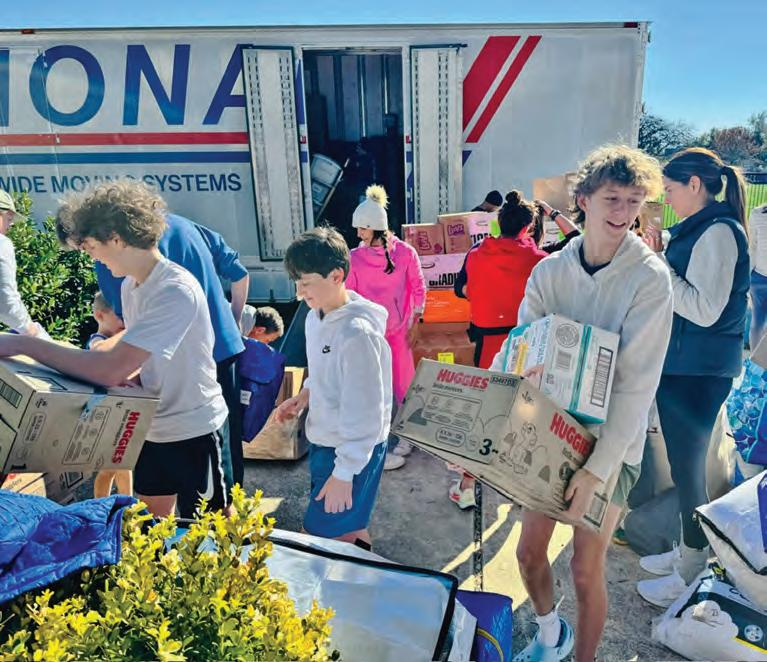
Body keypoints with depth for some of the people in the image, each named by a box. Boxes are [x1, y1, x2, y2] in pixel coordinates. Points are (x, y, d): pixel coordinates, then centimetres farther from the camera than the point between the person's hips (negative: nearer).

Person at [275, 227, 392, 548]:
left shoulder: (358, 334, -27)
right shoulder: (316, 317, 1)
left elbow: (364, 411, -24)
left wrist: (343, 474, -20)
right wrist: (304, 396, -1)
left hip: (352, 452, -8)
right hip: (323, 441, 8)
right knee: (350, 530, 22)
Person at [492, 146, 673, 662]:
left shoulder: (650, 278, -15)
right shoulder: (549, 271, -4)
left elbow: (637, 384, -19)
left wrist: (598, 468, -24)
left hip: (613, 444, -4)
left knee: (586, 571, 7)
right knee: (529, 553, 15)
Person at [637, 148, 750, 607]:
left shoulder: (718, 232, -17)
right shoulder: (697, 229, 13)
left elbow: (705, 310, -23)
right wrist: (659, 257, 6)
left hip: (699, 372, -9)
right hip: (679, 364, 9)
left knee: (688, 467, 2)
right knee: (684, 464, 19)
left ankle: (693, 576, 19)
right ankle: (688, 552, 36)